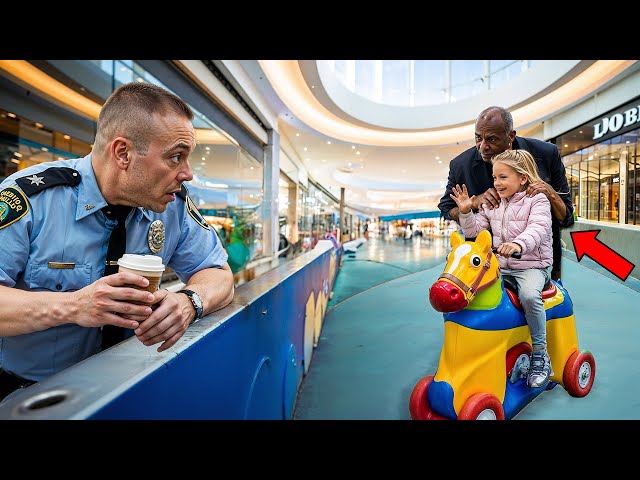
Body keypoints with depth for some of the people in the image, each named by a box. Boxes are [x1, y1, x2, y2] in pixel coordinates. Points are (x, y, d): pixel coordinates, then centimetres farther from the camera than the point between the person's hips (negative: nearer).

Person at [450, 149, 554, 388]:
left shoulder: (537, 200, -4)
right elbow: (475, 230, 8)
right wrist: (465, 212, -9)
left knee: (529, 295, -33)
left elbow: (538, 228, -23)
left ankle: (540, 355, -13)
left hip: (532, 265, -5)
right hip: (500, 265, 5)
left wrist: (519, 244, -43)